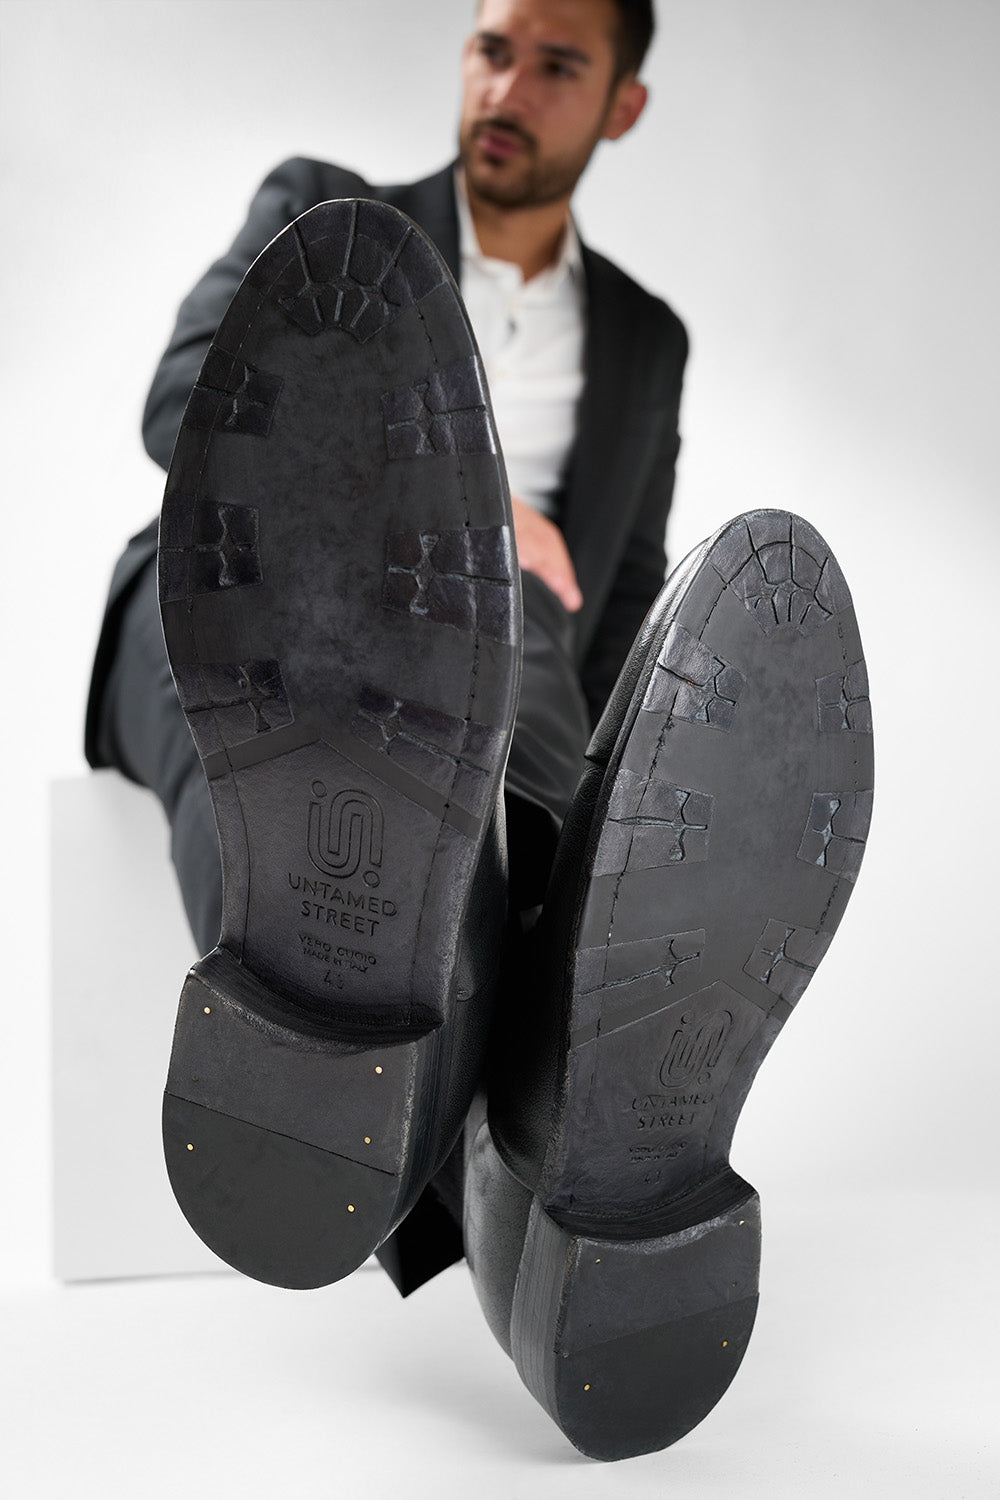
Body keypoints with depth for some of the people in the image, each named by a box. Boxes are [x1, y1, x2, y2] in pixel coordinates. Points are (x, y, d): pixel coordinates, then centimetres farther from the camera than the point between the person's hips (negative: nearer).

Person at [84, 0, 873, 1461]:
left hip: (483, 714, 2)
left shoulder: (645, 339, 24)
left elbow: (618, 616, 22)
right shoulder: (321, 213, 16)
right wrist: (431, 499, -22)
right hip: (218, 668, -1)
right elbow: (186, 406, -3)